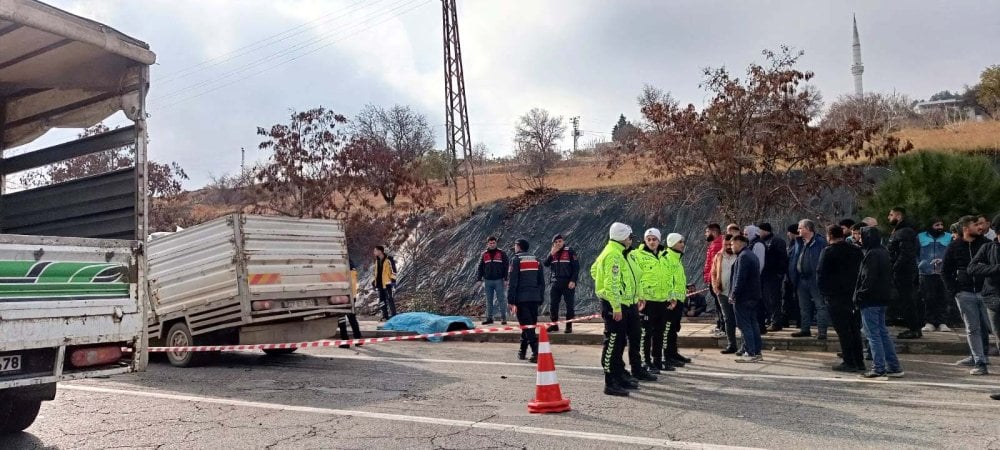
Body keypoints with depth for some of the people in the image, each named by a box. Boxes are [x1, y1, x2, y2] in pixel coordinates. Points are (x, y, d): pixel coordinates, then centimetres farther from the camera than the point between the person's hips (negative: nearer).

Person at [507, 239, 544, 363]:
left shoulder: (516, 260, -4)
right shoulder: (536, 260, 14)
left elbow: (512, 282, -10)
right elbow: (541, 282, 13)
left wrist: (511, 301, -9)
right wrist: (541, 299, 16)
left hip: (521, 298, -6)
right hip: (535, 298, 6)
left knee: (527, 325, -6)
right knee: (529, 325, 15)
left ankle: (536, 352, -16)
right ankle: (522, 351, 25)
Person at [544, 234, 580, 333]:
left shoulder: (570, 252, -3)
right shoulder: (552, 253, 13)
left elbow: (576, 267, -8)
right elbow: (546, 264, 0)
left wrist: (573, 281, -15)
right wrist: (552, 253, -11)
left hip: (568, 283, -5)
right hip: (555, 283, 5)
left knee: (570, 305, -1)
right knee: (553, 304, 6)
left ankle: (569, 326, 6)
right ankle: (554, 324, 17)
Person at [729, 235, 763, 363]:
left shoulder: (743, 256, -15)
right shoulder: (752, 255, 17)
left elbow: (740, 278, -22)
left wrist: (734, 294, -18)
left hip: (743, 297, -10)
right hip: (754, 296, 10)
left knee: (744, 325, -6)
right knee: (753, 323, 12)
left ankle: (750, 354, -7)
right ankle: (757, 353, 16)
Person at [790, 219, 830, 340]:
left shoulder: (820, 242, -9)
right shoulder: (800, 243, 14)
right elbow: (794, 261, 17)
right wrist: (793, 277, 10)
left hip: (815, 279, -8)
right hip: (802, 279, 8)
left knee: (820, 305, -4)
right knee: (804, 306, 15)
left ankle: (822, 331, -3)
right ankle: (805, 329, 23)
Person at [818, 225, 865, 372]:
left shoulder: (828, 251, -10)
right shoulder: (856, 250, 9)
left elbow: (820, 274, -12)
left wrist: (824, 293, -1)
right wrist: (856, 290, 16)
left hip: (836, 295, -7)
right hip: (853, 294, 7)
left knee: (843, 329, -3)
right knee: (854, 328, 13)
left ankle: (849, 362, -3)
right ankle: (859, 361, 17)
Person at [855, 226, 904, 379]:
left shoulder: (872, 254, -17)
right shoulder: (883, 252, 13)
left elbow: (868, 279, -21)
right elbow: (889, 276, 18)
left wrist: (859, 295, -13)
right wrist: (886, 294, 19)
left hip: (870, 300, -9)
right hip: (882, 299, 9)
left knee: (873, 335, -4)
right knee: (883, 333, 14)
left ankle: (878, 368, -1)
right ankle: (894, 367, 18)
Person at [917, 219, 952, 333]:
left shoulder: (949, 237, 12)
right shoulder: (921, 237, 12)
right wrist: (918, 264, -1)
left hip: (943, 273, 0)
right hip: (926, 273, 0)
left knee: (943, 299, -2)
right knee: (928, 299, -2)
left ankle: (942, 322, 3)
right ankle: (929, 322, 3)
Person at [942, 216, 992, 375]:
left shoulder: (985, 244, 3)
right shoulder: (954, 247, 3)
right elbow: (945, 271, 8)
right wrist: (954, 290, -1)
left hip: (984, 292, 0)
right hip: (965, 294, 0)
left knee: (986, 327, 2)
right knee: (973, 329, 0)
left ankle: (980, 355, 19)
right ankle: (979, 361, 2)